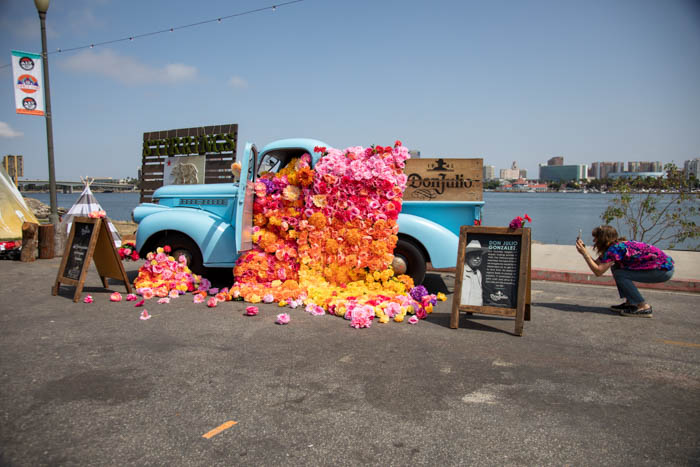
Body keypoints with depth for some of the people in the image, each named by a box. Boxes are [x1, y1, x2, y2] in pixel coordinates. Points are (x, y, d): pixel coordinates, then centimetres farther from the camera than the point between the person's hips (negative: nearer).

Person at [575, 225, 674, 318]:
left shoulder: (615, 248, -19)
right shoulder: (617, 245, 8)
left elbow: (598, 272, -21)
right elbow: (597, 264, 8)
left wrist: (584, 253, -18)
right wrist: (583, 250, 1)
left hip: (664, 270, -9)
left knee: (619, 274, -13)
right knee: (616, 267, 9)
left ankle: (644, 307, -11)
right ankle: (630, 303, 14)